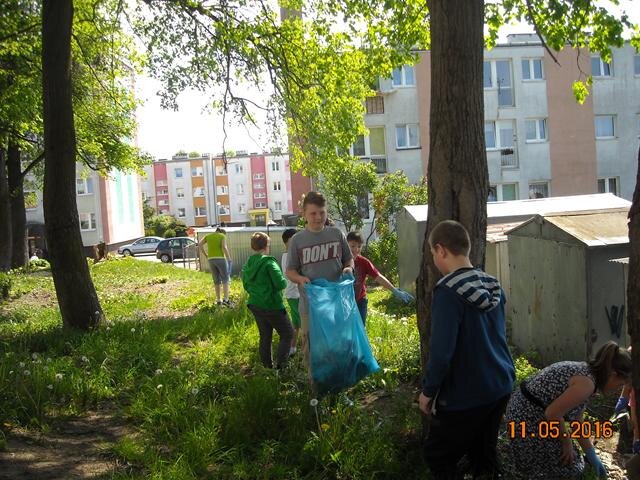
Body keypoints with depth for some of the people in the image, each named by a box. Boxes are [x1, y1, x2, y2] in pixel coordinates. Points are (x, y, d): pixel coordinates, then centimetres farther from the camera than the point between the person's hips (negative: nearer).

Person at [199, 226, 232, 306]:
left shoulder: (208, 236, 14)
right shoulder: (222, 236, 1)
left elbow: (200, 245, 1)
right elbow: (224, 247, -15)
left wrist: (205, 254, 9)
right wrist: (229, 258, -8)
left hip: (211, 260, 4)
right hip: (220, 259, -4)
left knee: (217, 281, 13)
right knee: (225, 280, 0)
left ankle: (218, 300, 12)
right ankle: (226, 299, -13)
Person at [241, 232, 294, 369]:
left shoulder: (247, 265, 4)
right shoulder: (268, 262, -19)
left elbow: (246, 286, 14)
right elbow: (280, 283, -23)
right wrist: (285, 280, -3)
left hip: (255, 305, 7)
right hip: (272, 306, -7)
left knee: (265, 336, 19)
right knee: (287, 334, 8)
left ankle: (267, 364, 25)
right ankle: (280, 363, 2)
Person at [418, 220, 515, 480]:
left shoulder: (448, 292, -22)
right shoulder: (493, 285, 1)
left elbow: (441, 351, -24)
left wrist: (428, 391, -11)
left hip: (465, 395, -7)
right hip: (500, 386, 7)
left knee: (438, 458, 9)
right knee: (484, 453, 22)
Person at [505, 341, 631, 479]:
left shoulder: (583, 370, 10)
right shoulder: (587, 383, -21)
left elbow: (577, 421, 17)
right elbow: (553, 414, -26)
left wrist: (592, 456, 21)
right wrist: (567, 442, -9)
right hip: (529, 420, -10)